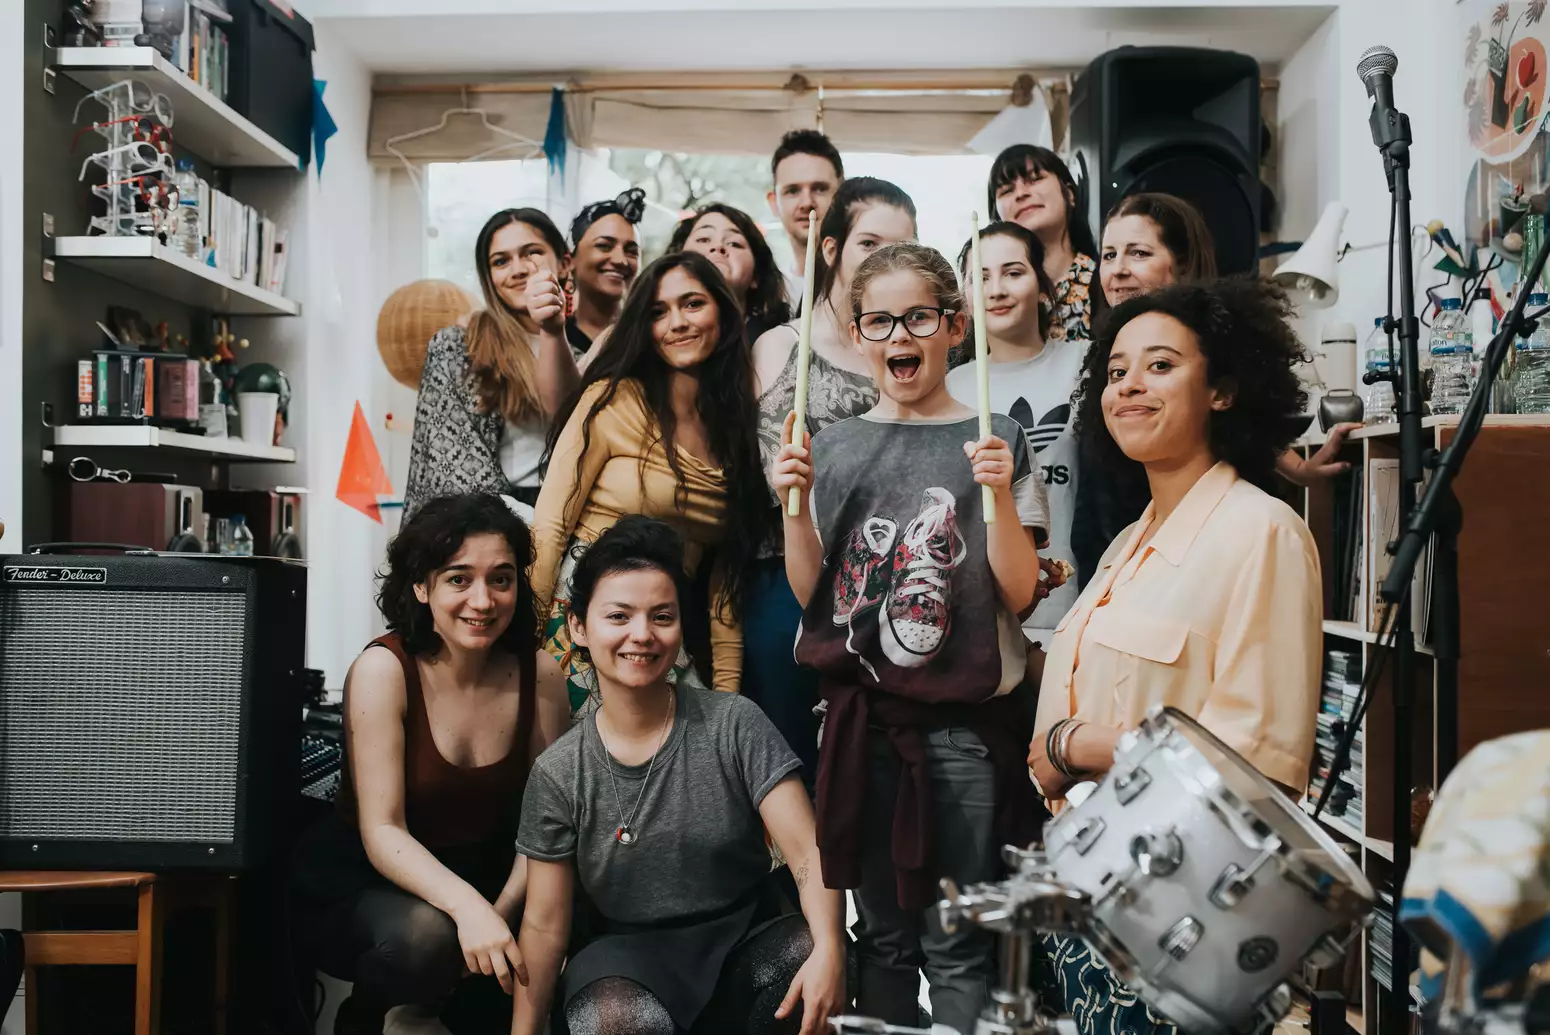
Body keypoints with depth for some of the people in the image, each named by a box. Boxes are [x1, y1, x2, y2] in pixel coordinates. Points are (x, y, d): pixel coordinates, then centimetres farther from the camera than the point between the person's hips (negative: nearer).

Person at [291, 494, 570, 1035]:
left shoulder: (539, 673, -8)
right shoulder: (383, 669, -18)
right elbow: (382, 831, -22)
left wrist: (503, 913, -24)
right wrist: (467, 907, -39)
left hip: (488, 877, 4)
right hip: (364, 878, -4)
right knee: (426, 936, -35)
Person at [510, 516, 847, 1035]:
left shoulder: (734, 724, -6)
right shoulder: (558, 774, -4)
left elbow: (809, 852, -13)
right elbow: (545, 923, 1)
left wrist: (829, 947, -32)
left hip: (742, 944, 1)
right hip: (625, 956, -1)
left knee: (808, 948, -32)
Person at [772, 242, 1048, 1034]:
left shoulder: (994, 442, -1)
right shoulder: (834, 447, 8)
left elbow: (1019, 592, -5)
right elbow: (811, 593, 6)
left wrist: (999, 495, -19)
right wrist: (795, 503, -9)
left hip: (964, 726, -3)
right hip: (861, 716, 3)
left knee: (957, 947, 2)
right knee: (881, 934, 15)